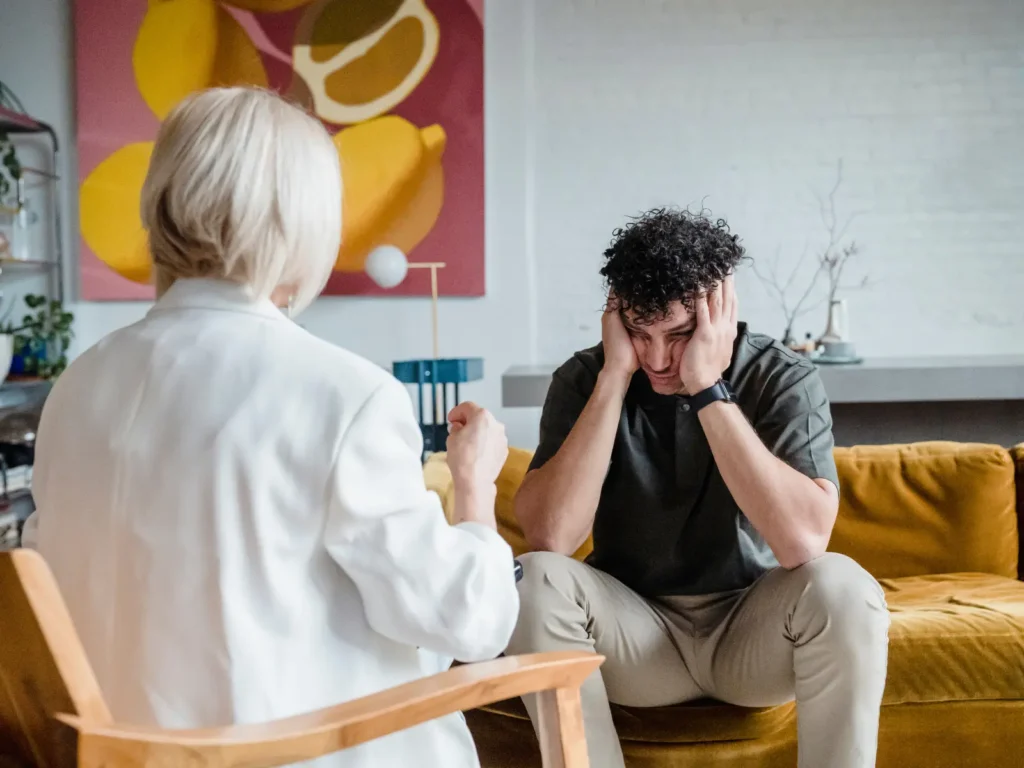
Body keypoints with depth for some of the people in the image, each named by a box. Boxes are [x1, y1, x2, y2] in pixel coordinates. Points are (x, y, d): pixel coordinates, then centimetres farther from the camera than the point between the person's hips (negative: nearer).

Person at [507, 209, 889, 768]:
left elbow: (803, 543, -29)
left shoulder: (784, 380, -13)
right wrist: (615, 378, -25)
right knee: (537, 581, -28)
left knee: (840, 587, -31)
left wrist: (708, 391, -30)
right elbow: (549, 538, -24)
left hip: (751, 631, -1)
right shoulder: (585, 379, -9)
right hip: (634, 631, 1)